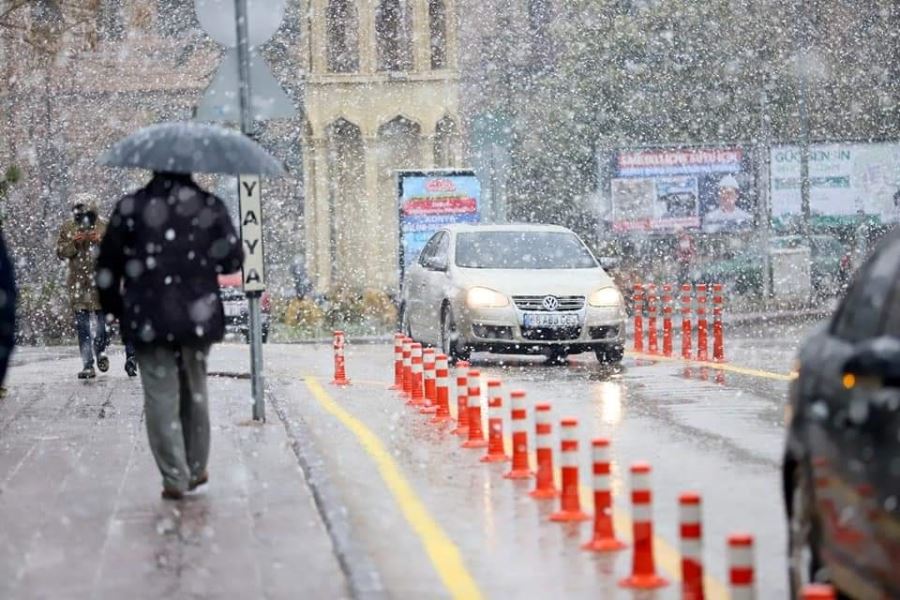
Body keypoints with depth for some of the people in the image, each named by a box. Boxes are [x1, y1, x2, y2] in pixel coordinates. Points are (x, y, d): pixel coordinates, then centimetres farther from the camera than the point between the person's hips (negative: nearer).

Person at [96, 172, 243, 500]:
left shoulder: (130, 207, -3)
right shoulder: (210, 206, -1)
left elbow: (108, 264, 0)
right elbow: (232, 258, -3)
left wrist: (114, 306, 13)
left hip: (149, 321, -2)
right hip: (197, 318, 2)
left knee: (161, 396, 2)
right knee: (194, 392, 18)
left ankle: (175, 478, -3)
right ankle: (196, 469, 26)